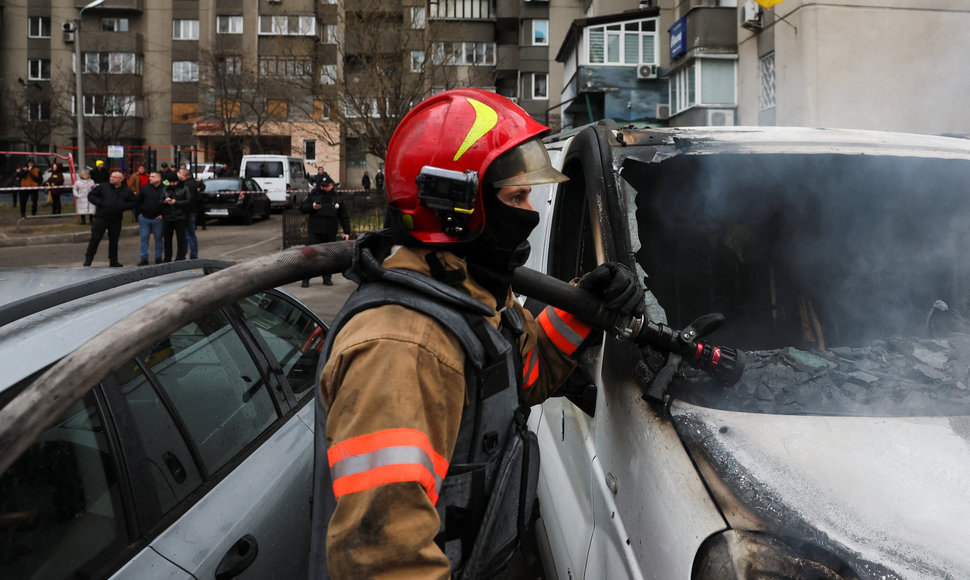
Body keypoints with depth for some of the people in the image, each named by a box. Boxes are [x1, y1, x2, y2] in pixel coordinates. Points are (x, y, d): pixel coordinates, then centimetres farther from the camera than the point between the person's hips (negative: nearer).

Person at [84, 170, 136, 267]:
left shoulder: (126, 191, 5)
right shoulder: (102, 187, 1)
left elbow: (133, 203, 7)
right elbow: (90, 195, 5)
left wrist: (123, 206, -9)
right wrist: (100, 203, -11)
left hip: (116, 219, 2)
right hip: (101, 218, -2)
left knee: (114, 241, 10)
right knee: (95, 238, -3)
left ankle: (113, 261, 20)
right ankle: (88, 259, 6)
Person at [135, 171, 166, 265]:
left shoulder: (164, 189, -3)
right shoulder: (145, 188, 5)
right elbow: (138, 201, 10)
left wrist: (162, 214, -5)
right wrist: (138, 213, 4)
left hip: (157, 219, -2)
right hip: (144, 218, 2)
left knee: (158, 238, 6)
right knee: (144, 238, 3)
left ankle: (158, 258, 17)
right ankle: (144, 259, 9)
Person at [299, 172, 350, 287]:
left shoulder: (337, 198, 6)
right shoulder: (313, 195, 2)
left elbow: (344, 216, 10)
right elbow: (302, 208, 4)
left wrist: (346, 232, 6)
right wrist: (312, 207, -16)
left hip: (330, 233, 1)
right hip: (314, 231, -1)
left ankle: (327, 278, 21)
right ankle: (306, 279, 3)